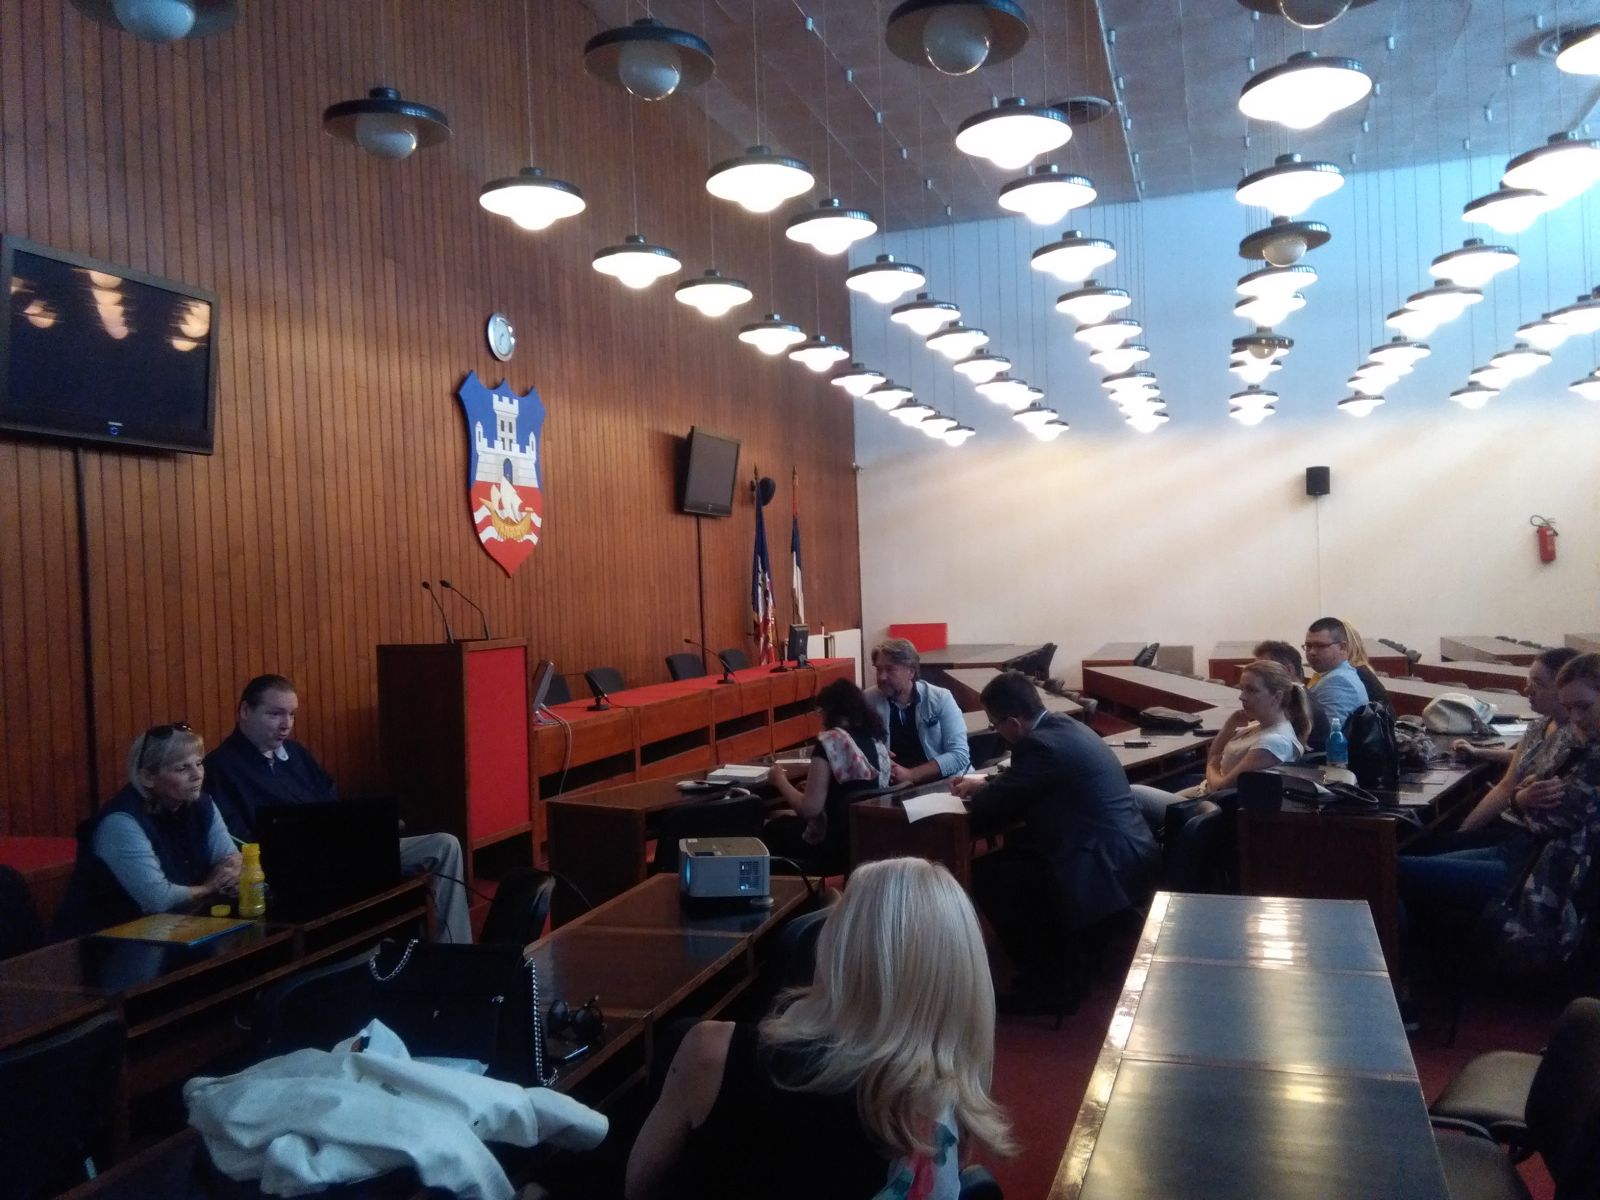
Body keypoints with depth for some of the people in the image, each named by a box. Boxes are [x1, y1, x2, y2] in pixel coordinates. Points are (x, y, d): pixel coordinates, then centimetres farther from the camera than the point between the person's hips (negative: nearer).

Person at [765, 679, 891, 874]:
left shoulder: (831, 741, -17)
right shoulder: (876, 737, 5)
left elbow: (809, 809, -18)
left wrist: (780, 779, -3)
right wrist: (815, 774, 22)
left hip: (838, 845, -7)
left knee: (773, 830, 20)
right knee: (787, 824, 28)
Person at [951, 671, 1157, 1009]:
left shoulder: (1041, 743, -18)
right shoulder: (1064, 726, 11)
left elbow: (986, 812, -13)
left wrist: (976, 793, 7)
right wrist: (986, 784, 23)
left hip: (1108, 868, -10)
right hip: (1127, 854, 10)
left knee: (984, 875, -7)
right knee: (1008, 858, 18)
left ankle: (1046, 982, 5)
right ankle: (1060, 960, 24)